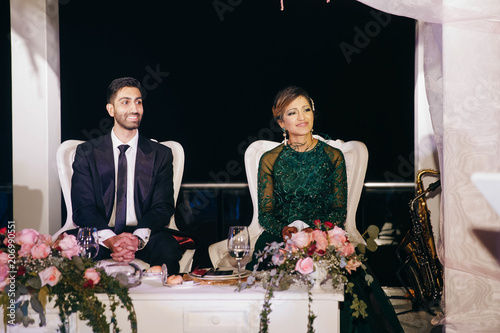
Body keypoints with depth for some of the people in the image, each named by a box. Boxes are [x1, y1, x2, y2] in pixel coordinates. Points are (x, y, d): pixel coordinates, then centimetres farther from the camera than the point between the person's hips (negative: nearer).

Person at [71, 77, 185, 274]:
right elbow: (82, 208, -2)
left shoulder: (160, 155, 10)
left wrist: (137, 238, -22)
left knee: (168, 247, -33)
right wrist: (110, 239, -23)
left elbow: (162, 207, 0)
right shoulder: (87, 153, 8)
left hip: (144, 237, 0)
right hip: (99, 237, 0)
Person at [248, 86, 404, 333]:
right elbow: (265, 213, 5)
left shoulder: (333, 157, 9)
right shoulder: (270, 160, 8)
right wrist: (284, 230, -17)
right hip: (280, 240, 0)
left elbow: (340, 209, 5)